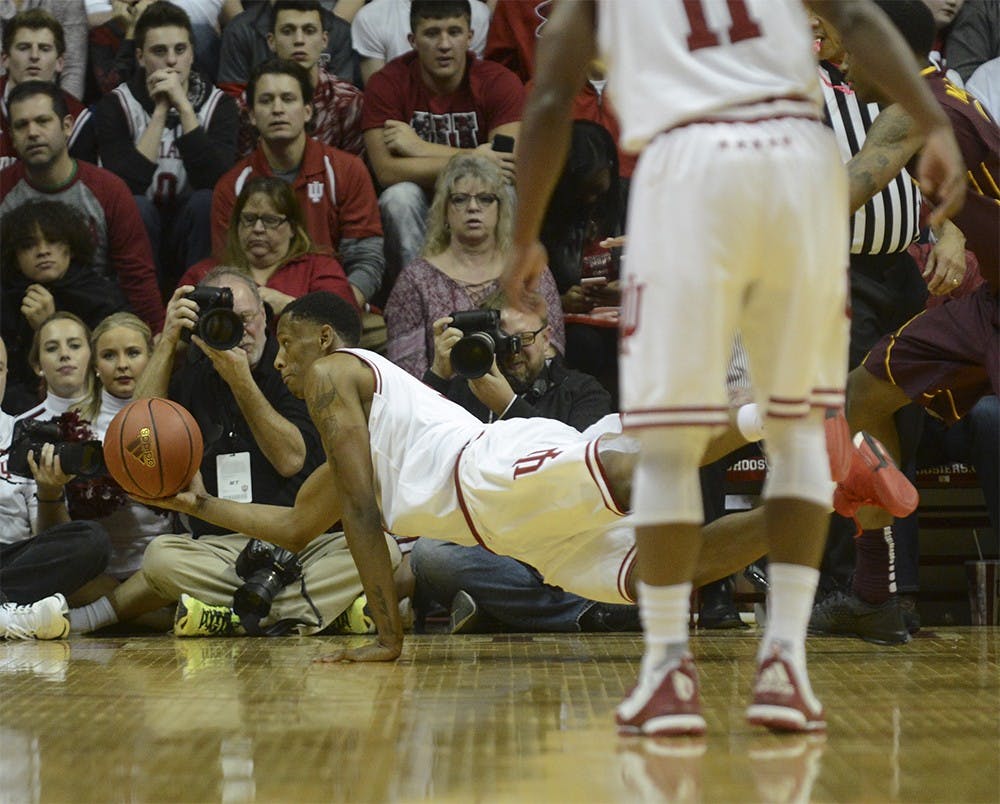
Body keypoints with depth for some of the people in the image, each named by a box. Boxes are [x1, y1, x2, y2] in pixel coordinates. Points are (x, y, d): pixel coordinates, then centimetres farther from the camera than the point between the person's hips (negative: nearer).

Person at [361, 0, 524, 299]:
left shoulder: (499, 82, -10)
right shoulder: (386, 84, -12)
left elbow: (514, 165, -23)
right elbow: (386, 170, -23)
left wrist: (422, 148, -24)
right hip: (418, 209, 0)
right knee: (400, 195, -32)